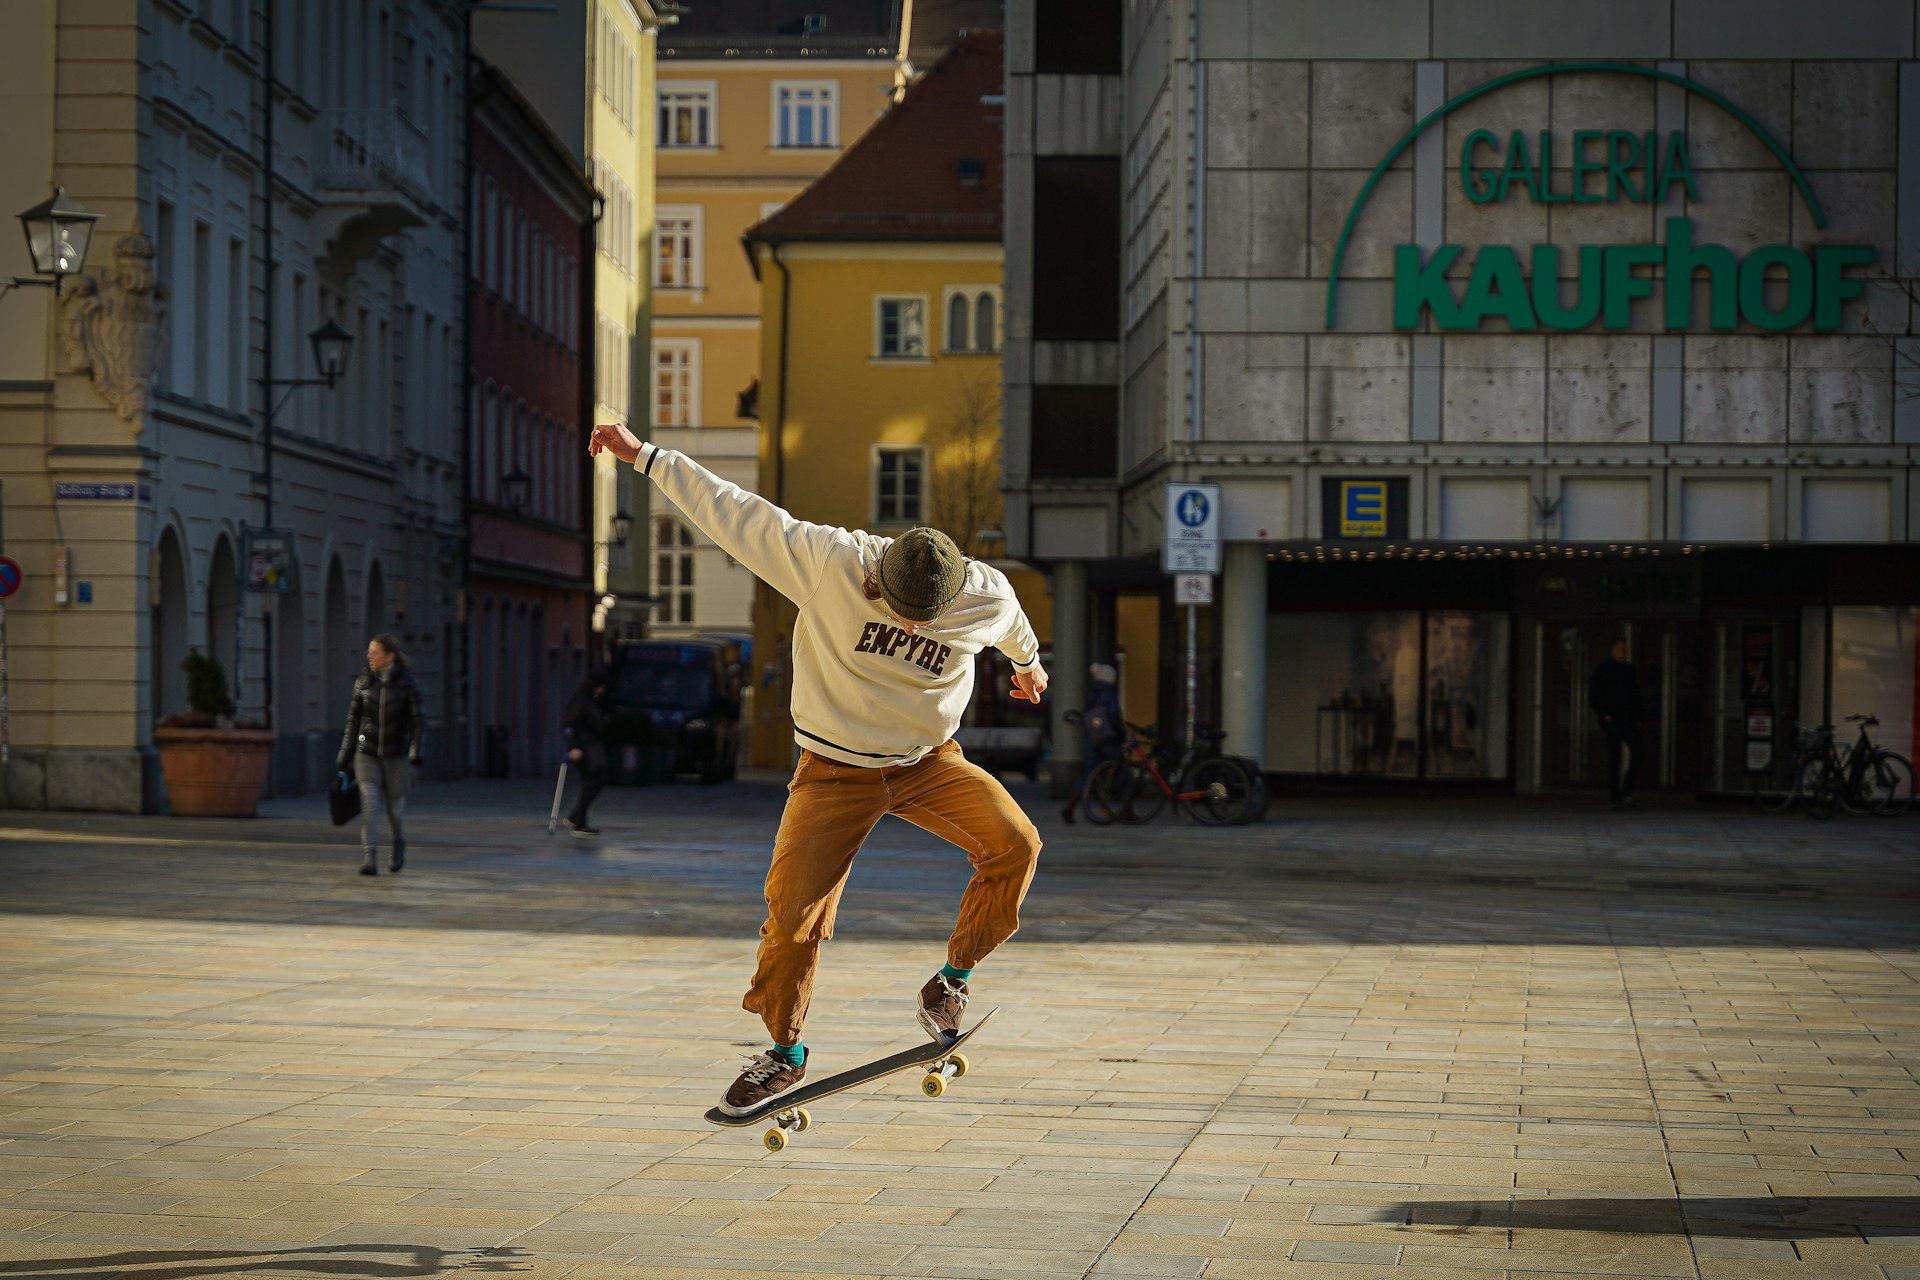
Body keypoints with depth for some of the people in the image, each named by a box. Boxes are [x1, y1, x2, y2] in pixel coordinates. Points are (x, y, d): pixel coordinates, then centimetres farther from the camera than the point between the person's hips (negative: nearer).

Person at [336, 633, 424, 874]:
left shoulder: (406, 683, -7)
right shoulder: (363, 682, 0)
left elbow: (418, 722, -9)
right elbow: (353, 722, 6)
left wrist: (416, 754, -23)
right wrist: (344, 759, 7)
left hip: (396, 755, -1)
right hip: (367, 754, 1)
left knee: (395, 809, 8)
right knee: (369, 804, -17)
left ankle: (399, 845, 40)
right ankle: (370, 861, -20)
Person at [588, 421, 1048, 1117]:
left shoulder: (988, 597, -15)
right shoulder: (831, 562, -23)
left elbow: (1013, 624, 12)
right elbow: (735, 512, -17)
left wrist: (1029, 660, 35)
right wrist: (645, 455, -14)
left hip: (929, 763, 2)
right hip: (835, 769, -1)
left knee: (1015, 843, -22)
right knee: (793, 906, -11)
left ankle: (953, 979, -2)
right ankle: (784, 1051, 11)